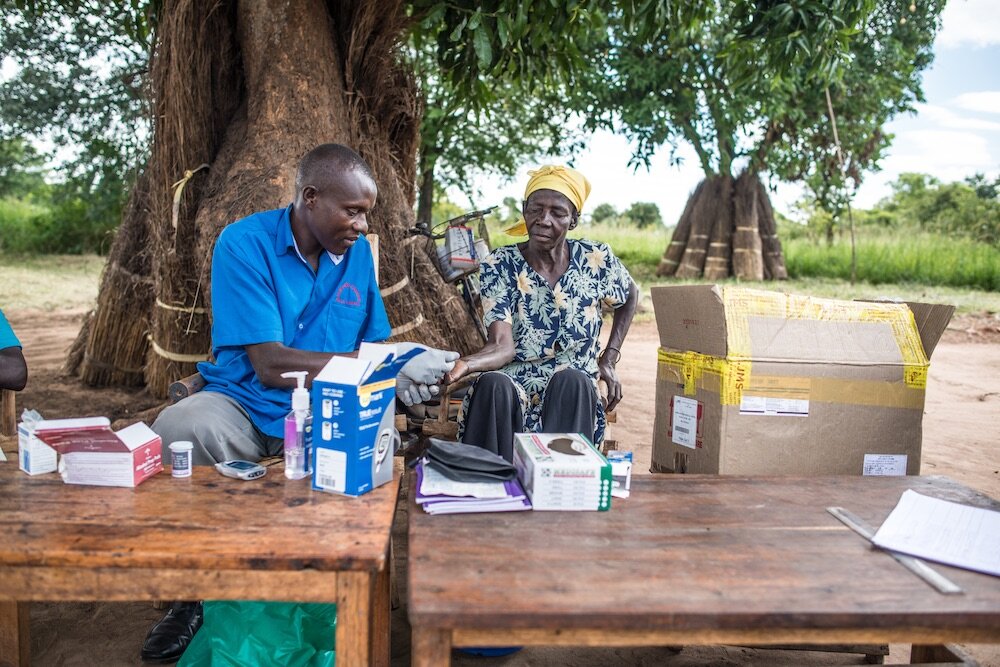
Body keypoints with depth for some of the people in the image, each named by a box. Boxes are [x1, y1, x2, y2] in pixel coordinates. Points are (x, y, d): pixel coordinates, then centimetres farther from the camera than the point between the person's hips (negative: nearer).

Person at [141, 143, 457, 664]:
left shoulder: (357, 250, 3)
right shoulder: (245, 243, -12)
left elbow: (375, 343, 11)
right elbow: (270, 365, -20)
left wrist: (408, 369, -14)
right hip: (245, 403, -2)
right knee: (176, 430, -33)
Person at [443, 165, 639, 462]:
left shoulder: (596, 260, -1)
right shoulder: (500, 266, -7)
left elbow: (630, 296, 21)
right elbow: (502, 345, -18)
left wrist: (609, 359, 12)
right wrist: (463, 364, -40)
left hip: (574, 392, 1)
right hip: (512, 387, -1)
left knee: (572, 379, -34)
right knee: (493, 383, -35)